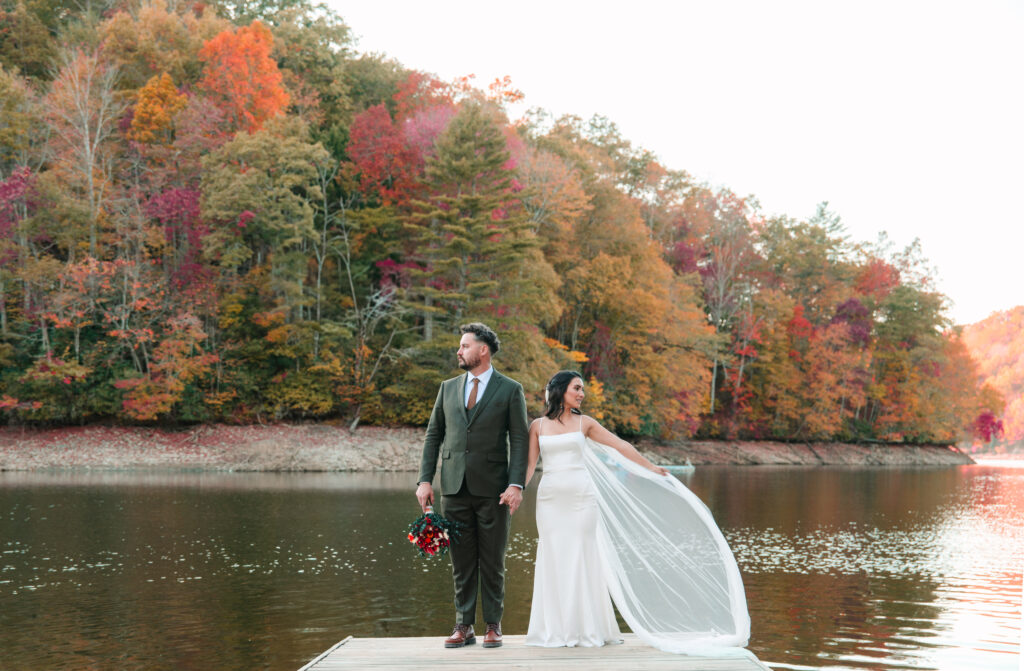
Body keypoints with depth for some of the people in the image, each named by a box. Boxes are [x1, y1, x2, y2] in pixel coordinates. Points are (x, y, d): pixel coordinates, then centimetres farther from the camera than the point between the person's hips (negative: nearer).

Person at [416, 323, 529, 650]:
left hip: (492, 488, -3)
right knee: (461, 562, 6)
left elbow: (519, 440, -3)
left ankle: (493, 626, 12)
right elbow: (433, 435, 13)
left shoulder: (510, 390, 2)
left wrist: (516, 485, -13)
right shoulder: (448, 388, 13)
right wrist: (425, 480, 3)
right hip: (454, 488, 3)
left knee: (492, 563, 4)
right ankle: (464, 626, 12)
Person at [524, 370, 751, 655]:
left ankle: (585, 629, 7)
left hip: (581, 496, 0)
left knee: (581, 558, -1)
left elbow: (620, 445, 10)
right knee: (552, 559, 0)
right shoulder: (538, 425, 8)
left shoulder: (584, 423, 8)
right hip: (550, 498, 0)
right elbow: (530, 463, 6)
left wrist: (650, 467, 11)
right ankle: (555, 630, 9)